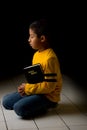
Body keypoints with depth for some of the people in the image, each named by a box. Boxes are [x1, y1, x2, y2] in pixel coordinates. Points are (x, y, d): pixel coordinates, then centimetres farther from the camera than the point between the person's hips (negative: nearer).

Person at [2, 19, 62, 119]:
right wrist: (26, 86, -4)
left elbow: (49, 86, -24)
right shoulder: (36, 54, 6)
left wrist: (28, 88, -18)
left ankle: (44, 107, -5)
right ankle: (38, 104, 6)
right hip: (34, 90, 9)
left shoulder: (50, 58, -23)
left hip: (48, 95, -9)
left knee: (19, 108, -27)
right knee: (6, 101, 5)